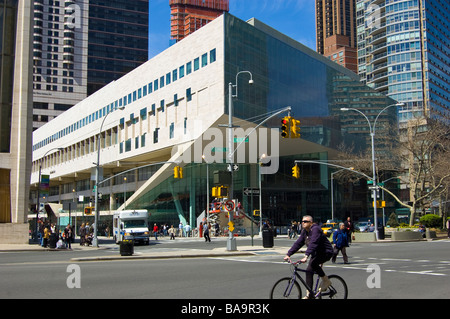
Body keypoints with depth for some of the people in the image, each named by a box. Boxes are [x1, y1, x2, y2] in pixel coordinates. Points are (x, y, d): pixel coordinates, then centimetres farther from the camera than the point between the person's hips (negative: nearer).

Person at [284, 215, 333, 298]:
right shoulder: (304, 231, 4)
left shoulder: (315, 229, -24)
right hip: (316, 253, 9)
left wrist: (306, 256, -47)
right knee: (309, 271, 1)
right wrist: (288, 254, -8)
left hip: (326, 252, -9)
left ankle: (326, 280, -11)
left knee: (312, 263, -30)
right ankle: (309, 295, 7)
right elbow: (298, 243, 1)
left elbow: (313, 244, -36)